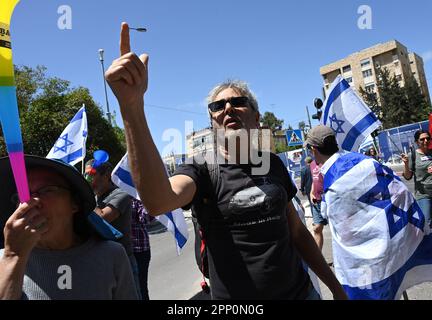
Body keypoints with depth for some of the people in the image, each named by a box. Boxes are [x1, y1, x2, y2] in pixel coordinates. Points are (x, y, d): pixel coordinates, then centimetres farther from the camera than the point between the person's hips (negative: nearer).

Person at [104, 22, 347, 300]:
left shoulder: (273, 164, 0)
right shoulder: (201, 173, -13)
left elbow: (297, 231, 7)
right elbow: (158, 201, -36)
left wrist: (335, 286, 10)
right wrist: (132, 105, -47)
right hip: (234, 296, -3)